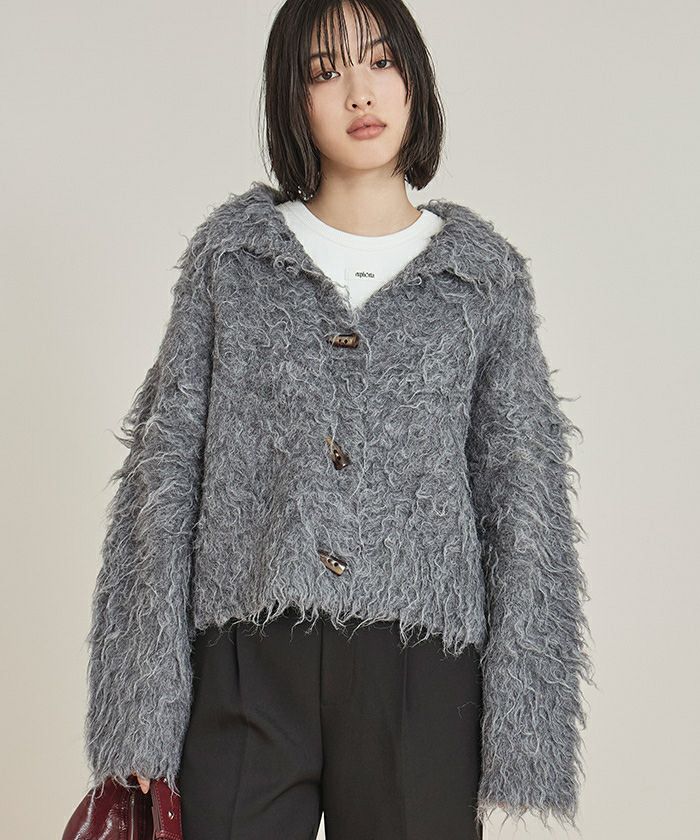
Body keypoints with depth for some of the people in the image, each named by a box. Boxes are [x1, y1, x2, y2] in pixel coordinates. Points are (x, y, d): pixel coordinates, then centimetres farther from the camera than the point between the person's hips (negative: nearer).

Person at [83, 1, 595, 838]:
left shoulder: (485, 272, 5)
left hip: (420, 672, 0)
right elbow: (165, 469, 3)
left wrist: (515, 735, -2)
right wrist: (144, 712, -3)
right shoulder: (231, 251, 5)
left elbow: (522, 497, 4)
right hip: (246, 665, 0)